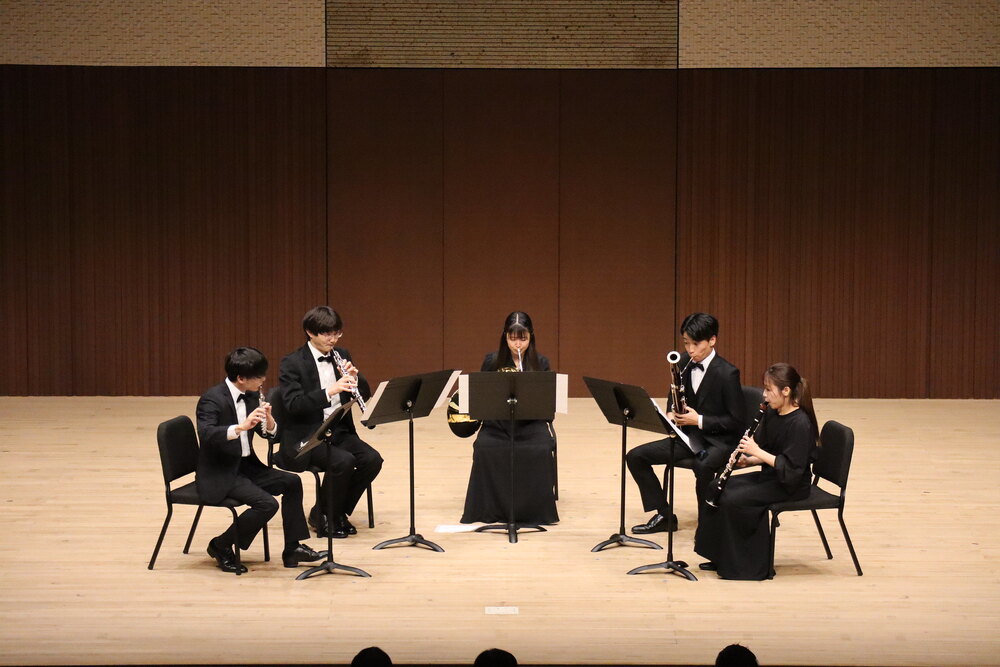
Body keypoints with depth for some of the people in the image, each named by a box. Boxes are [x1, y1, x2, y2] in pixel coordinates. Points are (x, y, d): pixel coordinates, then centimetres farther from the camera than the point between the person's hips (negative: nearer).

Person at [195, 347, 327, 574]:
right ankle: (220, 546, -4)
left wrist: (269, 422, -15)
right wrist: (241, 427, -48)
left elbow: (269, 433, 9)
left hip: (245, 466, 9)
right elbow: (205, 435, -36)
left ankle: (292, 549, 8)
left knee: (292, 482, -1)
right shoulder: (212, 399, -19)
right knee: (267, 504, -23)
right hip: (218, 476, -8)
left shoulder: (251, 396, 5)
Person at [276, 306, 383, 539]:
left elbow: (365, 394, 10)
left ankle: (339, 511, 2)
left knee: (372, 459, -20)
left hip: (339, 432, 6)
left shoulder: (341, 356, 10)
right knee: (344, 461, -31)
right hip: (306, 437, -6)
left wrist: (354, 378, -13)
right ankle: (323, 516, -6)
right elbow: (293, 404, -21)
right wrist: (329, 391, -32)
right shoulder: (292, 363, -8)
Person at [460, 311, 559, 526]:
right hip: (498, 424, 0)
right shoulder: (492, 361, 5)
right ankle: (489, 509, -15)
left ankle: (532, 508, -15)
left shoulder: (541, 363, 4)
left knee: (539, 451, -31)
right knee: (485, 449, -30)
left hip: (531, 424, 0)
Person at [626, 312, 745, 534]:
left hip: (719, 442, -7)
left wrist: (700, 420, -22)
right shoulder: (685, 363, 3)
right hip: (688, 436, 7)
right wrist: (671, 412, -5)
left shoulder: (727, 373, -16)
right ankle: (664, 515, 4)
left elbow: (737, 420, -15)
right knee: (635, 456, -5)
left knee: (702, 466, -40)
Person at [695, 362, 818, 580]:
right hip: (769, 476, 9)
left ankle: (750, 564, -8)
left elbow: (791, 468, -25)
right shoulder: (771, 414, 4)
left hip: (790, 486, -9)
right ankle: (721, 557, 6)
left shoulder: (800, 423, -22)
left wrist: (757, 452, -25)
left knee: (733, 500, -22)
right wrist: (747, 459, -9)